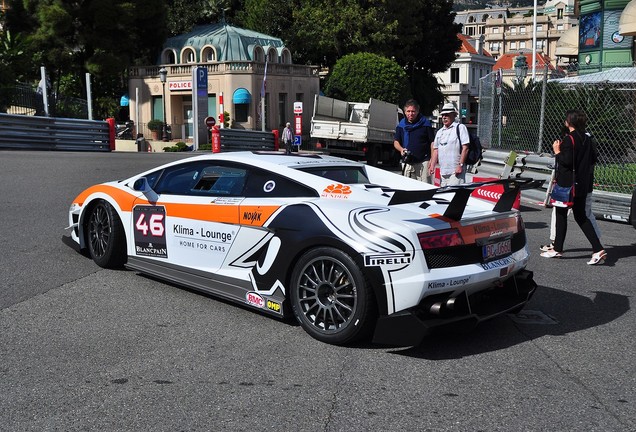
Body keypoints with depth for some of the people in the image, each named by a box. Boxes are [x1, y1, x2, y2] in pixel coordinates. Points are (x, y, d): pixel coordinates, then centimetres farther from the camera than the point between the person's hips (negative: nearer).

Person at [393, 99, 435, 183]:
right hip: (407, 163, 3)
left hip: (423, 162, -3)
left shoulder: (425, 123, 2)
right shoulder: (401, 124, 11)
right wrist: (401, 149, -10)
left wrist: (432, 160, -5)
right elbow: (396, 142, 13)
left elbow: (432, 142, 2)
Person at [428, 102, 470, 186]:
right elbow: (436, 150, 19)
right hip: (443, 171, 7)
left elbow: (465, 148, -7)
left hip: (456, 171, -7)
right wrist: (432, 165, 7)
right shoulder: (440, 132, 20)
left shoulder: (460, 127, 0)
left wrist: (460, 165, -14)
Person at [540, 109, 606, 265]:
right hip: (583, 184, 8)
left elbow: (566, 161, -21)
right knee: (581, 216, 12)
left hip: (567, 184, -8)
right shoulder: (586, 139, 9)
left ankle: (557, 249, 14)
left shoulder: (569, 139, -15)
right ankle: (598, 249, 2)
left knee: (561, 214, 5)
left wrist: (557, 151, -7)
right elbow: (593, 158, 14)